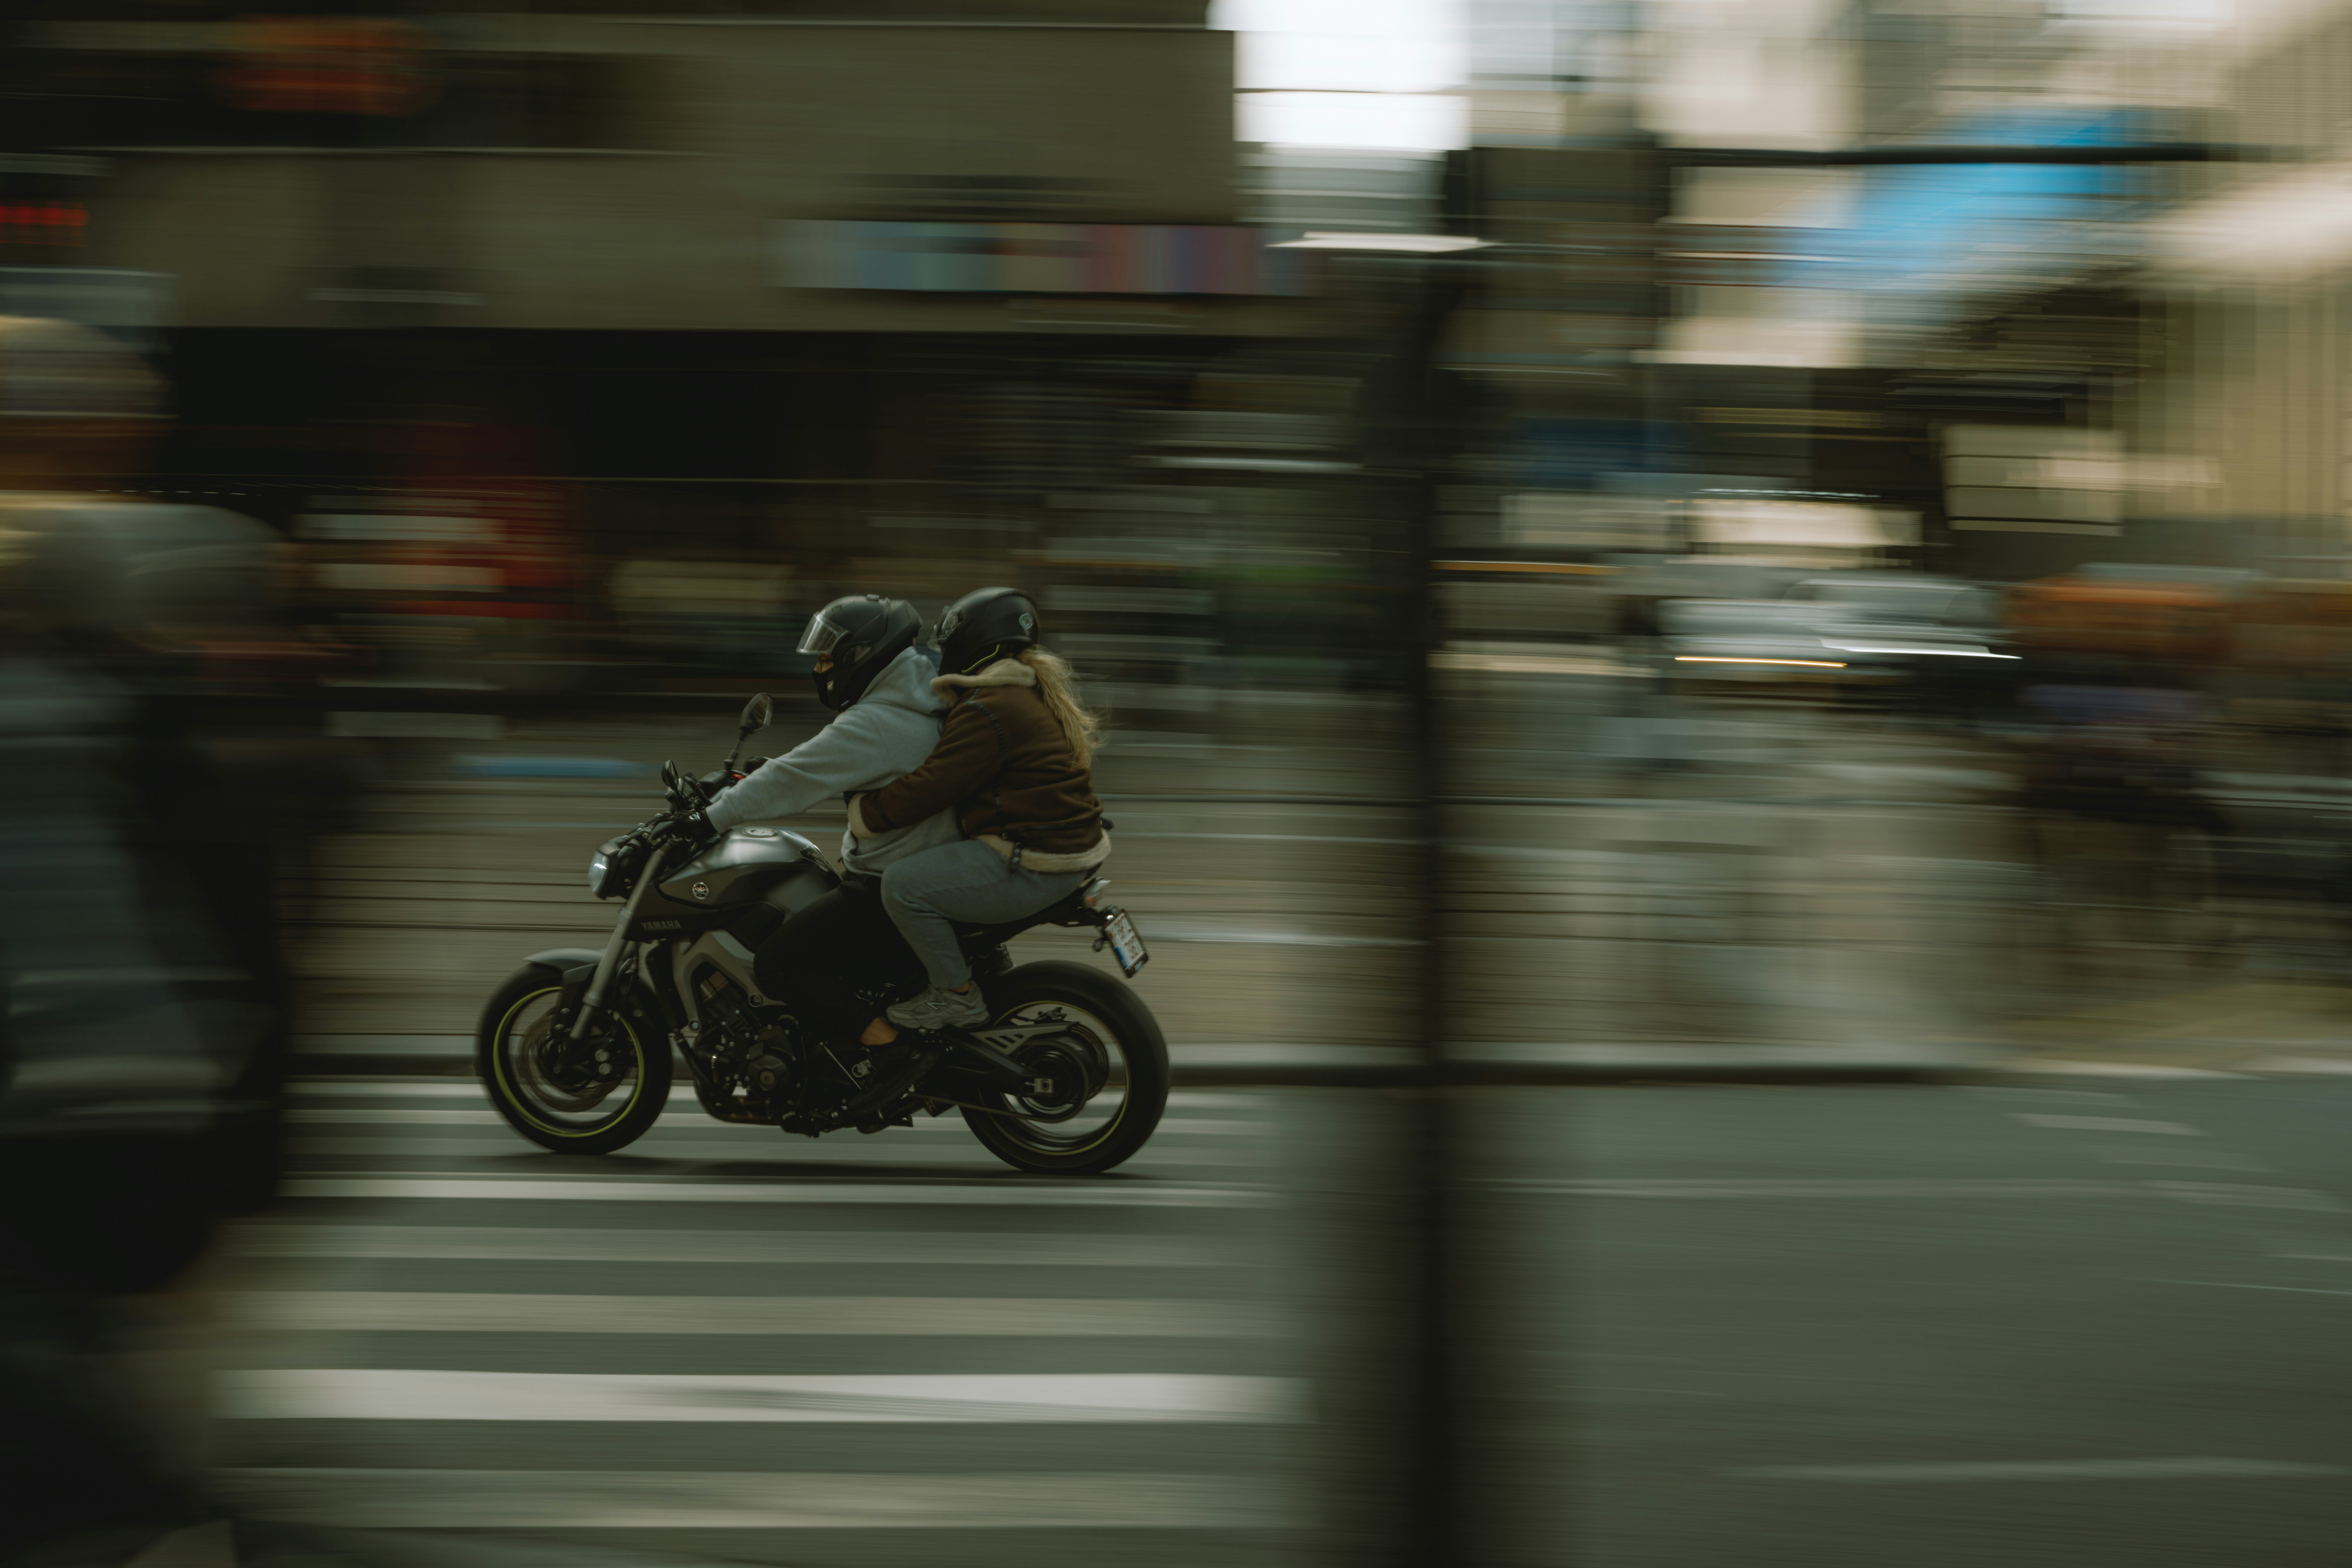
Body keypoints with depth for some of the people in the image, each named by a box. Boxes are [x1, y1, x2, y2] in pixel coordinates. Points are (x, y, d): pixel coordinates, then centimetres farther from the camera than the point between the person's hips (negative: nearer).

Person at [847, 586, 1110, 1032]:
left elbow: (932, 785, -20)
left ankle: (958, 995, -6)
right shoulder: (1032, 692, 15)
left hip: (1032, 868, -11)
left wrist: (864, 815, -8)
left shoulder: (989, 713, -19)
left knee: (903, 883, -15)